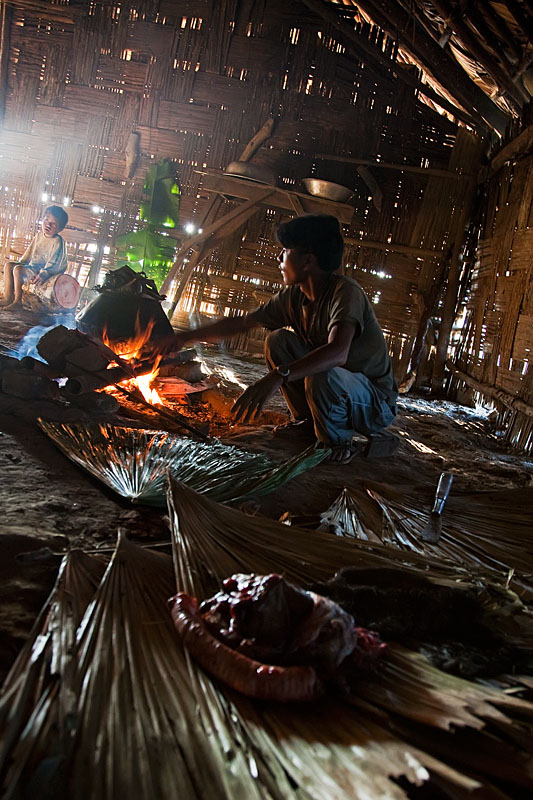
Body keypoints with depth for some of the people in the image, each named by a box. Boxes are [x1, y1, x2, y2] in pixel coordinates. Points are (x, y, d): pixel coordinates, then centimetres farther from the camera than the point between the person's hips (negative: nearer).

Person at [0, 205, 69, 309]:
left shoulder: (57, 241, -15)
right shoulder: (38, 236, 10)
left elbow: (52, 262, -22)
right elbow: (29, 253, 19)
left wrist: (43, 274, -34)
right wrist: (20, 263, 10)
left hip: (45, 270, -9)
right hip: (32, 267, 9)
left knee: (18, 269, -26)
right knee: (9, 265, 0)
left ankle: (17, 300, -16)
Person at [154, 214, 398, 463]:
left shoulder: (345, 291, -26)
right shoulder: (293, 297, -4)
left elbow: (338, 353, -43)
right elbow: (241, 323, 6)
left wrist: (279, 376, -52)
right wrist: (186, 336, 8)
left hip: (377, 403, -7)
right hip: (331, 386, 7)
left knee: (322, 376, -37)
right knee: (278, 340, -4)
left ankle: (339, 441, -6)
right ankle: (306, 418, 10)